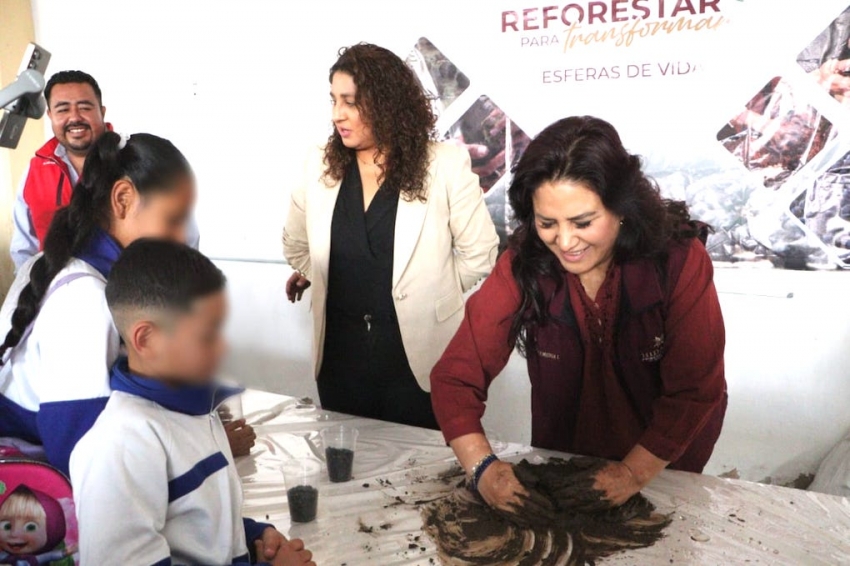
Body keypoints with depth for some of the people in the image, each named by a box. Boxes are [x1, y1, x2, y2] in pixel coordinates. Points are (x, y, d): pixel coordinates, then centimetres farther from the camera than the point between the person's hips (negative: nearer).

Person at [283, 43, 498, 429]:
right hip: (340, 351, 4)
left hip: (419, 354, -3)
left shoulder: (445, 165, -10)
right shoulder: (320, 168, 1)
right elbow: (296, 246, 16)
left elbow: (479, 253, -4)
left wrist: (429, 296, 3)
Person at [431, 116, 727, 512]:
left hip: (664, 464, -1)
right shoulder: (523, 264, -23)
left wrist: (637, 472, -29)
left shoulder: (679, 261, -27)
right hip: (561, 458, 1)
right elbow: (455, 375, -23)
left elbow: (696, 390, -23)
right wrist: (482, 466, -35)